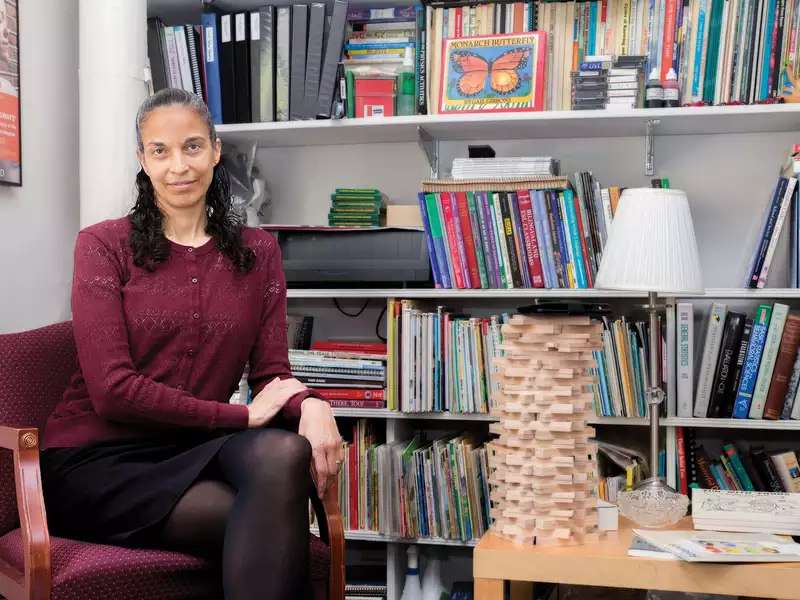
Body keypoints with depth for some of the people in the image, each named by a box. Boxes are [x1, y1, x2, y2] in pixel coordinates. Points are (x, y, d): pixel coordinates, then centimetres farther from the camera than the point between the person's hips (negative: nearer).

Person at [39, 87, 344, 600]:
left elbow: (272, 372, 5)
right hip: (99, 461, -4)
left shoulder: (257, 251, 10)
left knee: (285, 453, -32)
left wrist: (311, 403, -19)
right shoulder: (104, 245, -2)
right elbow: (113, 390, -10)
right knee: (269, 528, -31)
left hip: (195, 451, 4)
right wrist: (241, 415, -13)